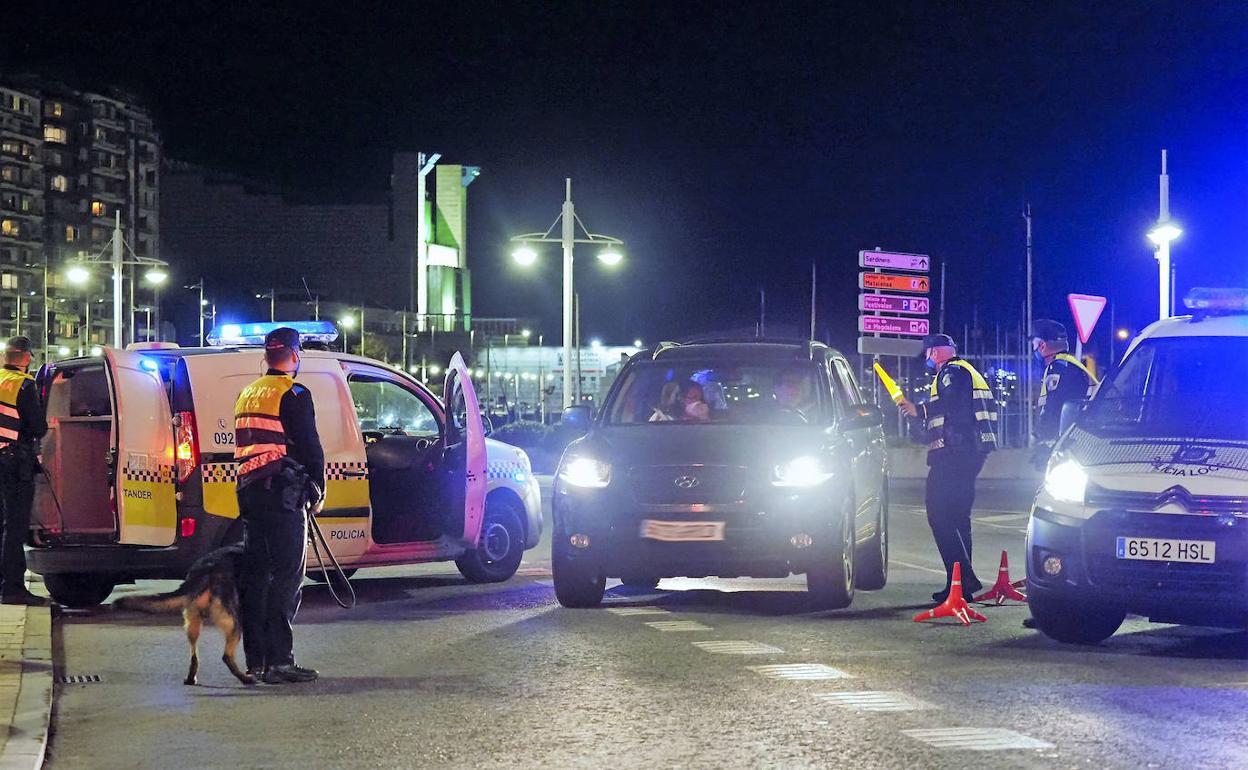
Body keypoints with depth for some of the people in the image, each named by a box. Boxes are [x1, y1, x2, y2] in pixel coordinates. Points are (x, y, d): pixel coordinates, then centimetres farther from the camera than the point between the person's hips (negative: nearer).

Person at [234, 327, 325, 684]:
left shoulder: (248, 394, 18)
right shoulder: (294, 394, -8)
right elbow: (309, 446, -11)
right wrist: (318, 491, 0)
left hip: (249, 491, 8)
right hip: (284, 492, -8)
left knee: (255, 574, 10)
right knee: (287, 576, -7)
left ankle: (255, 659, 13)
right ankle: (278, 660, -11)